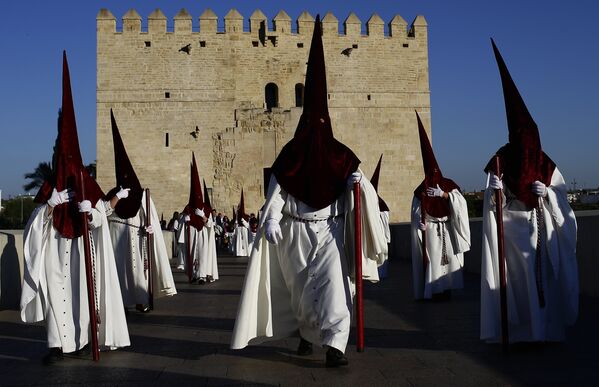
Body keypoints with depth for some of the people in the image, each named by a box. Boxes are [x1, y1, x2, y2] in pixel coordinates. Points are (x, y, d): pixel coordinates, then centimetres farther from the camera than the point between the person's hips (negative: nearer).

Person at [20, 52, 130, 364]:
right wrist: (51, 202, -13)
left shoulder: (87, 186, 1)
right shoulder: (49, 188, 8)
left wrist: (87, 207, -22)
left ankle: (81, 339, 15)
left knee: (82, 291, 3)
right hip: (54, 251, 2)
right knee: (55, 292, -3)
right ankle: (58, 344, 0)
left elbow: (99, 221, -2)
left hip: (81, 250, -2)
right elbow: (36, 223, 3)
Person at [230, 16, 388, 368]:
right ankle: (306, 333, 24)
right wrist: (271, 220, -18)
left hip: (329, 231, 0)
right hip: (296, 232, 0)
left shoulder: (339, 155, 0)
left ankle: (333, 345, -5)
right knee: (300, 288, 7)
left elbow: (357, 182, -2)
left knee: (333, 285, -9)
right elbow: (276, 190, -5)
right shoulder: (290, 156, -1)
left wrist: (358, 180, -25)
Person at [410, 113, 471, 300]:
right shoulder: (421, 189, 4)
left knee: (447, 259, 1)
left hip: (447, 230, 1)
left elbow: (460, 201, -7)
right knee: (433, 261, -4)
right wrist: (420, 223, -18)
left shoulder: (449, 185, 6)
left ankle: (445, 289, 9)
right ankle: (435, 290, -1)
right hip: (430, 230, -1)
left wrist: (443, 194, -15)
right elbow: (416, 210, -2)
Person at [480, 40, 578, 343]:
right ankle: (518, 330, 3)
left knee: (542, 277, 2)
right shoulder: (502, 161, -1)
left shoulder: (547, 166, 5)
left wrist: (547, 193, -13)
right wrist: (495, 191, -25)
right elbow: (492, 203, -4)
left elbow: (561, 199, 7)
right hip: (511, 229, -2)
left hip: (541, 230, 2)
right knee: (516, 278, -5)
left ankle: (545, 328, 13)